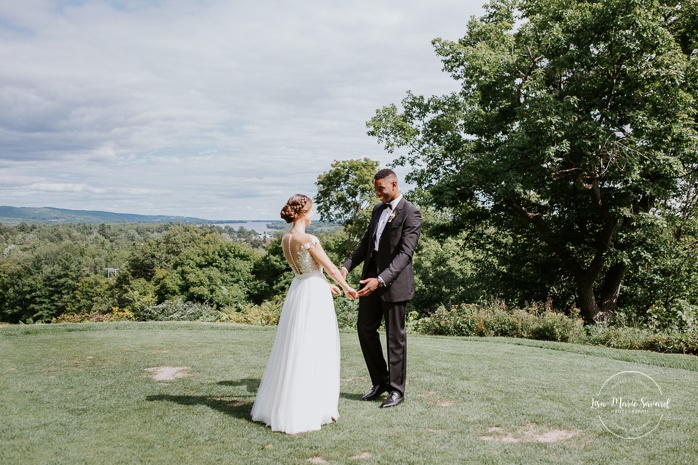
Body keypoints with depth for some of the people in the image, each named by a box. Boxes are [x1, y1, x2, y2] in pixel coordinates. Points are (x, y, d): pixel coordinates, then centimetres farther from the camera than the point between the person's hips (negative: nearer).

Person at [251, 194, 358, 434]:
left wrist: (326, 284, 27)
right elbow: (331, 268, -11)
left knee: (293, 349, 16)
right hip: (314, 294, -8)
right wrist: (347, 288, 5)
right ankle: (309, 408, 10)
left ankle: (283, 404, 27)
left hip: (297, 291, 8)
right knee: (313, 352, 2)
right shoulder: (308, 240, -20)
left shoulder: (286, 239, 5)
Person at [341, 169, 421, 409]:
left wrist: (381, 280, -30)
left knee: (395, 337, 3)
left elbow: (405, 253, -20)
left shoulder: (410, 213, -13)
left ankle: (396, 390, 17)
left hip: (394, 282, -7)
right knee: (365, 328, 10)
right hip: (371, 278, 8)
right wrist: (347, 266, 1)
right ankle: (380, 381, 26)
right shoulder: (378, 209, 12)